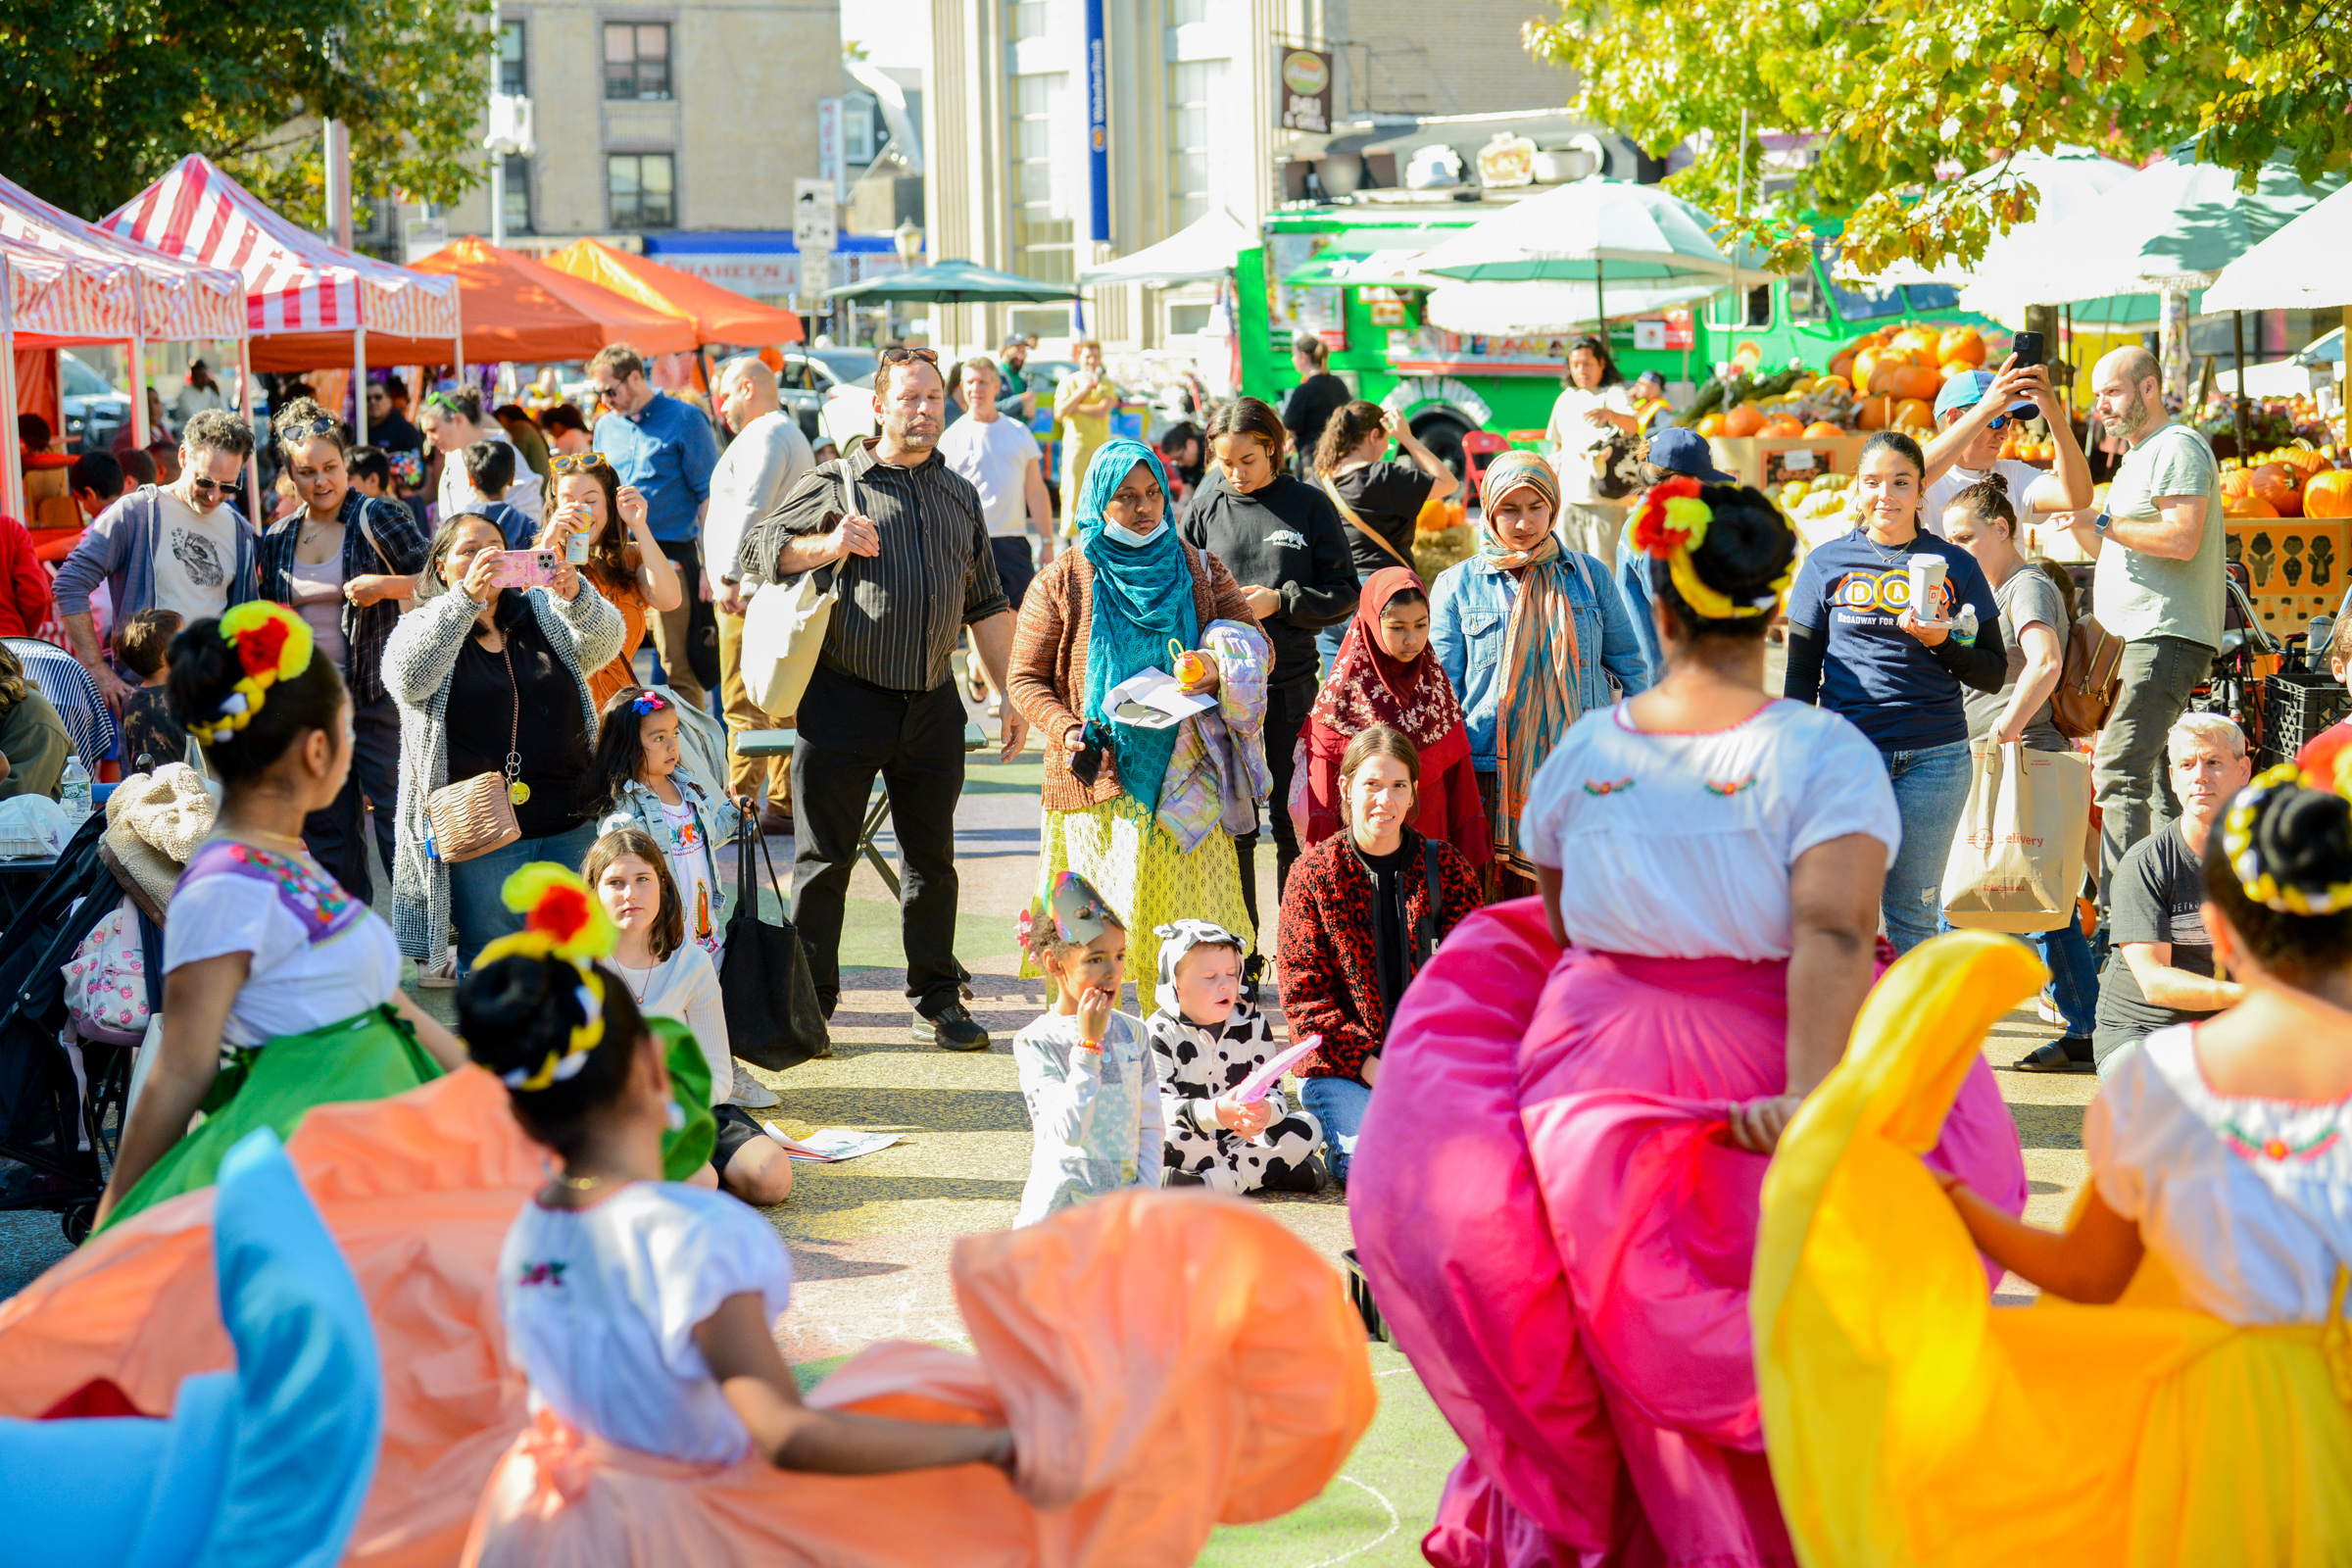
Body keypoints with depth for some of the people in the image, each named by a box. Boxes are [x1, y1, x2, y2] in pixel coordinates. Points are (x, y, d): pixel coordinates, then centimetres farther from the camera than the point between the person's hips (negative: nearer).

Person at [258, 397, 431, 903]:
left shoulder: (377, 519, -5)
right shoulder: (279, 538, 11)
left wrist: (386, 585, -19)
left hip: (376, 695, -5)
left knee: (397, 821, -5)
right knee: (328, 834, 10)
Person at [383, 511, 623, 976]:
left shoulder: (544, 614, 12)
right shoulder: (425, 626, 4)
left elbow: (603, 642, -6)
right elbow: (408, 677, -18)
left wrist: (575, 593, -29)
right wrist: (466, 596, -27)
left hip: (571, 828, 3)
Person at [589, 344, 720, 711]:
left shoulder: (686, 420, -2)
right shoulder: (607, 426, 15)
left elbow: (708, 496, -4)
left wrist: (708, 565, -10)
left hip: (670, 556, -5)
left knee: (678, 668, -5)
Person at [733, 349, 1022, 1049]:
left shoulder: (960, 495, 15)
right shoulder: (835, 484, 2)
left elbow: (986, 604, 19)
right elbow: (754, 551, 1)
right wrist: (830, 545, -15)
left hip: (932, 703, 4)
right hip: (845, 696, -4)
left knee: (932, 858, 9)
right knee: (824, 859, 0)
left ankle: (938, 1002, 19)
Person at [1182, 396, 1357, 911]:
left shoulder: (1310, 505, 1)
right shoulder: (1205, 509, 6)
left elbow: (1345, 594, 1)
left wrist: (1280, 601, -12)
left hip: (1291, 690, -1)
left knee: (1295, 828, 3)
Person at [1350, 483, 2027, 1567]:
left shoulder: (1588, 747, -3)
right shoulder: (1824, 753, -12)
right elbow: (1834, 936, -23)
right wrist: (1810, 1095, -28)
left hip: (1595, 1058, 3)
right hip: (1756, 1072, -3)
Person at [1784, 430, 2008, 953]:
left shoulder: (1953, 566, 8)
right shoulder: (1827, 565, 8)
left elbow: (1993, 673, 8)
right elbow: (1801, 675, 11)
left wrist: (1940, 641, -10)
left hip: (1933, 758, 0)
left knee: (1913, 912, 4)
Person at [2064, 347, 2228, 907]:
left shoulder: (2178, 447, -8)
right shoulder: (2138, 456, 24)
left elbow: (2182, 540, -21)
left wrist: (2104, 523, -15)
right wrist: (2082, 528, 10)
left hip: (2165, 639, -11)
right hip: (2135, 640, 11)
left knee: (2119, 773, -17)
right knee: (2154, 780, 11)